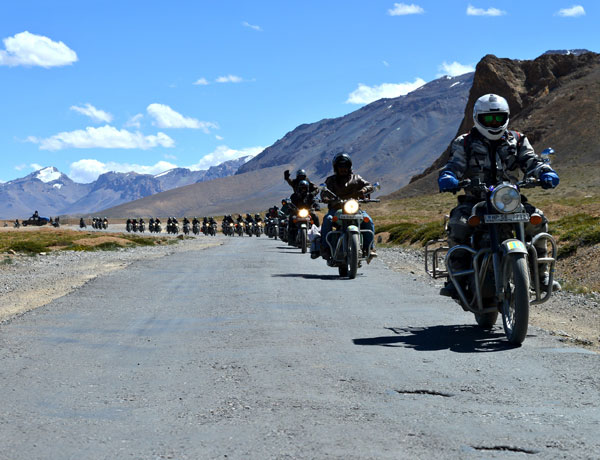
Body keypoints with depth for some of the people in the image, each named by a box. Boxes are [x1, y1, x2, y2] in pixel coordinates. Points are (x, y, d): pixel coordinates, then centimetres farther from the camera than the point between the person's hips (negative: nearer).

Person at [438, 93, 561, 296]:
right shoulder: (465, 143, 7)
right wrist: (447, 177, -29)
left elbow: (531, 162, 2)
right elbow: (455, 165, -5)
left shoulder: (517, 141, 13)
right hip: (475, 200, -2)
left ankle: (540, 274, -8)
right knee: (457, 224, -31)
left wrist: (546, 173, -20)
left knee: (537, 219, -21)